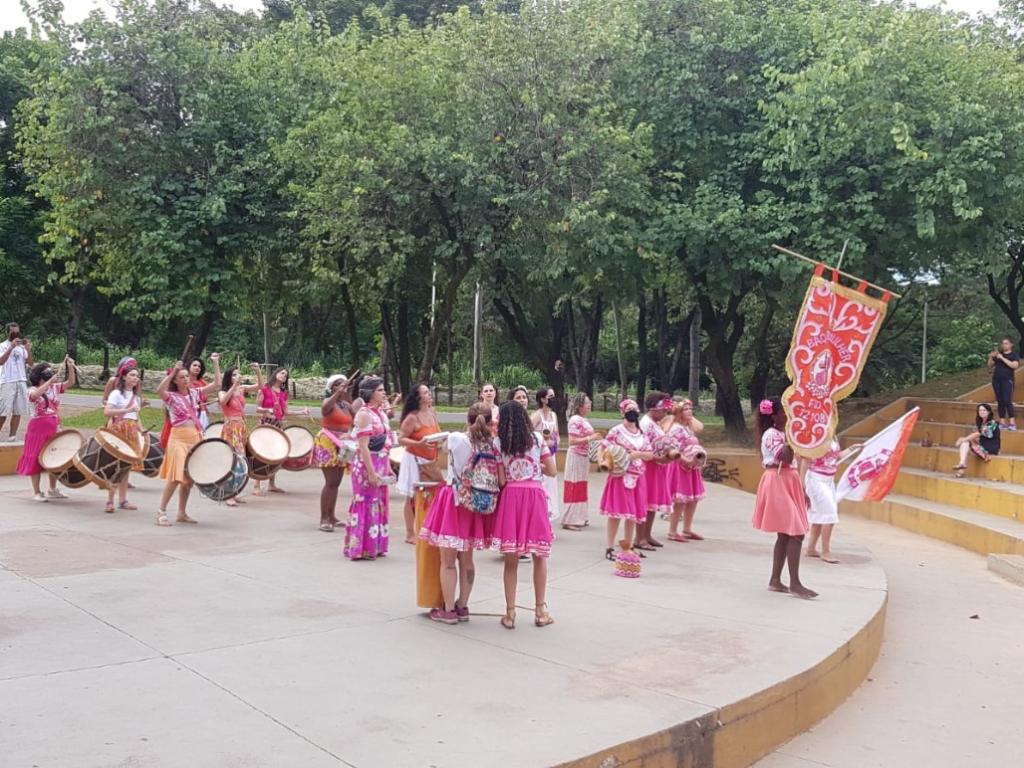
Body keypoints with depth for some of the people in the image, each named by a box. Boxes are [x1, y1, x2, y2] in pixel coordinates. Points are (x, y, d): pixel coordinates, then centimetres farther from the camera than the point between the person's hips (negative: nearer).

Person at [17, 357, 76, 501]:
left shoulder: (55, 387, 6)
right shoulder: (34, 390, -10)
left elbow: (70, 382, -2)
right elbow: (35, 395, -33)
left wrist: (70, 368, -18)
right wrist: (51, 380, -38)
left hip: (54, 428, 6)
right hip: (38, 428, -6)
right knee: (36, 458, 1)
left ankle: (53, 490, 24)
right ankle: (36, 492, 8)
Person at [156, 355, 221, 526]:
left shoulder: (194, 392, 10)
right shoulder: (171, 396, -5)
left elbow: (217, 384, 7)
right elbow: (159, 390, -29)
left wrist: (215, 363, 2)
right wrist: (172, 371, -31)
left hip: (195, 437, 6)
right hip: (178, 438, -6)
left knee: (189, 477, 11)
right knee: (176, 477, -13)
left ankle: (182, 513, 20)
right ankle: (161, 512, -5)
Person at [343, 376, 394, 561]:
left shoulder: (380, 412, 12)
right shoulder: (364, 414, -14)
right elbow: (363, 447, -18)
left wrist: (388, 468, 16)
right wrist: (371, 472, -21)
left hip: (380, 464, 9)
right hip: (367, 464, -9)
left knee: (379, 505, 12)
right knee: (366, 504, -3)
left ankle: (374, 546, 21)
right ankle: (361, 548, 6)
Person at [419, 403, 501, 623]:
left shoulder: (455, 438, -12)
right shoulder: (493, 445, -4)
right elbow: (501, 481, -2)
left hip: (453, 500, -4)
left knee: (448, 561, 6)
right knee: (466, 559, 18)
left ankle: (448, 610, 12)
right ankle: (462, 607, 27)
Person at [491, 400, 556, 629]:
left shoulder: (499, 442, 2)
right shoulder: (537, 439, 6)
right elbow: (552, 471, 7)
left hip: (510, 497, 0)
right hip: (535, 496, 0)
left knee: (511, 558, 4)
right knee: (539, 555, 12)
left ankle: (510, 612, 7)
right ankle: (540, 610, 15)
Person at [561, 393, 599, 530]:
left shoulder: (584, 420, 11)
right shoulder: (575, 420, -17)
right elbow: (572, 441, -23)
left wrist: (594, 438, 10)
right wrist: (590, 438, -24)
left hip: (584, 457, 9)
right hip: (576, 456, -9)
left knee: (581, 488, 14)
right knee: (574, 488, -5)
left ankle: (579, 518, 22)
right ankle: (569, 520, 0)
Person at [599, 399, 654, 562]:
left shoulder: (642, 433, 12)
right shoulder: (616, 431, -5)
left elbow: (650, 455, 10)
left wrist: (638, 454, -8)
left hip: (637, 477, 6)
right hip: (620, 475, -6)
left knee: (634, 513, 8)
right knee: (616, 512, -6)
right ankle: (610, 548, 2)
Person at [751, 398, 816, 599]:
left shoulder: (785, 433, 15)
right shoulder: (771, 434, -12)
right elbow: (785, 458, -24)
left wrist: (801, 490, 19)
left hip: (789, 484, 10)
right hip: (777, 484, -9)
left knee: (785, 534, 9)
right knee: (796, 533, -12)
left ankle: (775, 581, 14)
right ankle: (795, 584, -9)